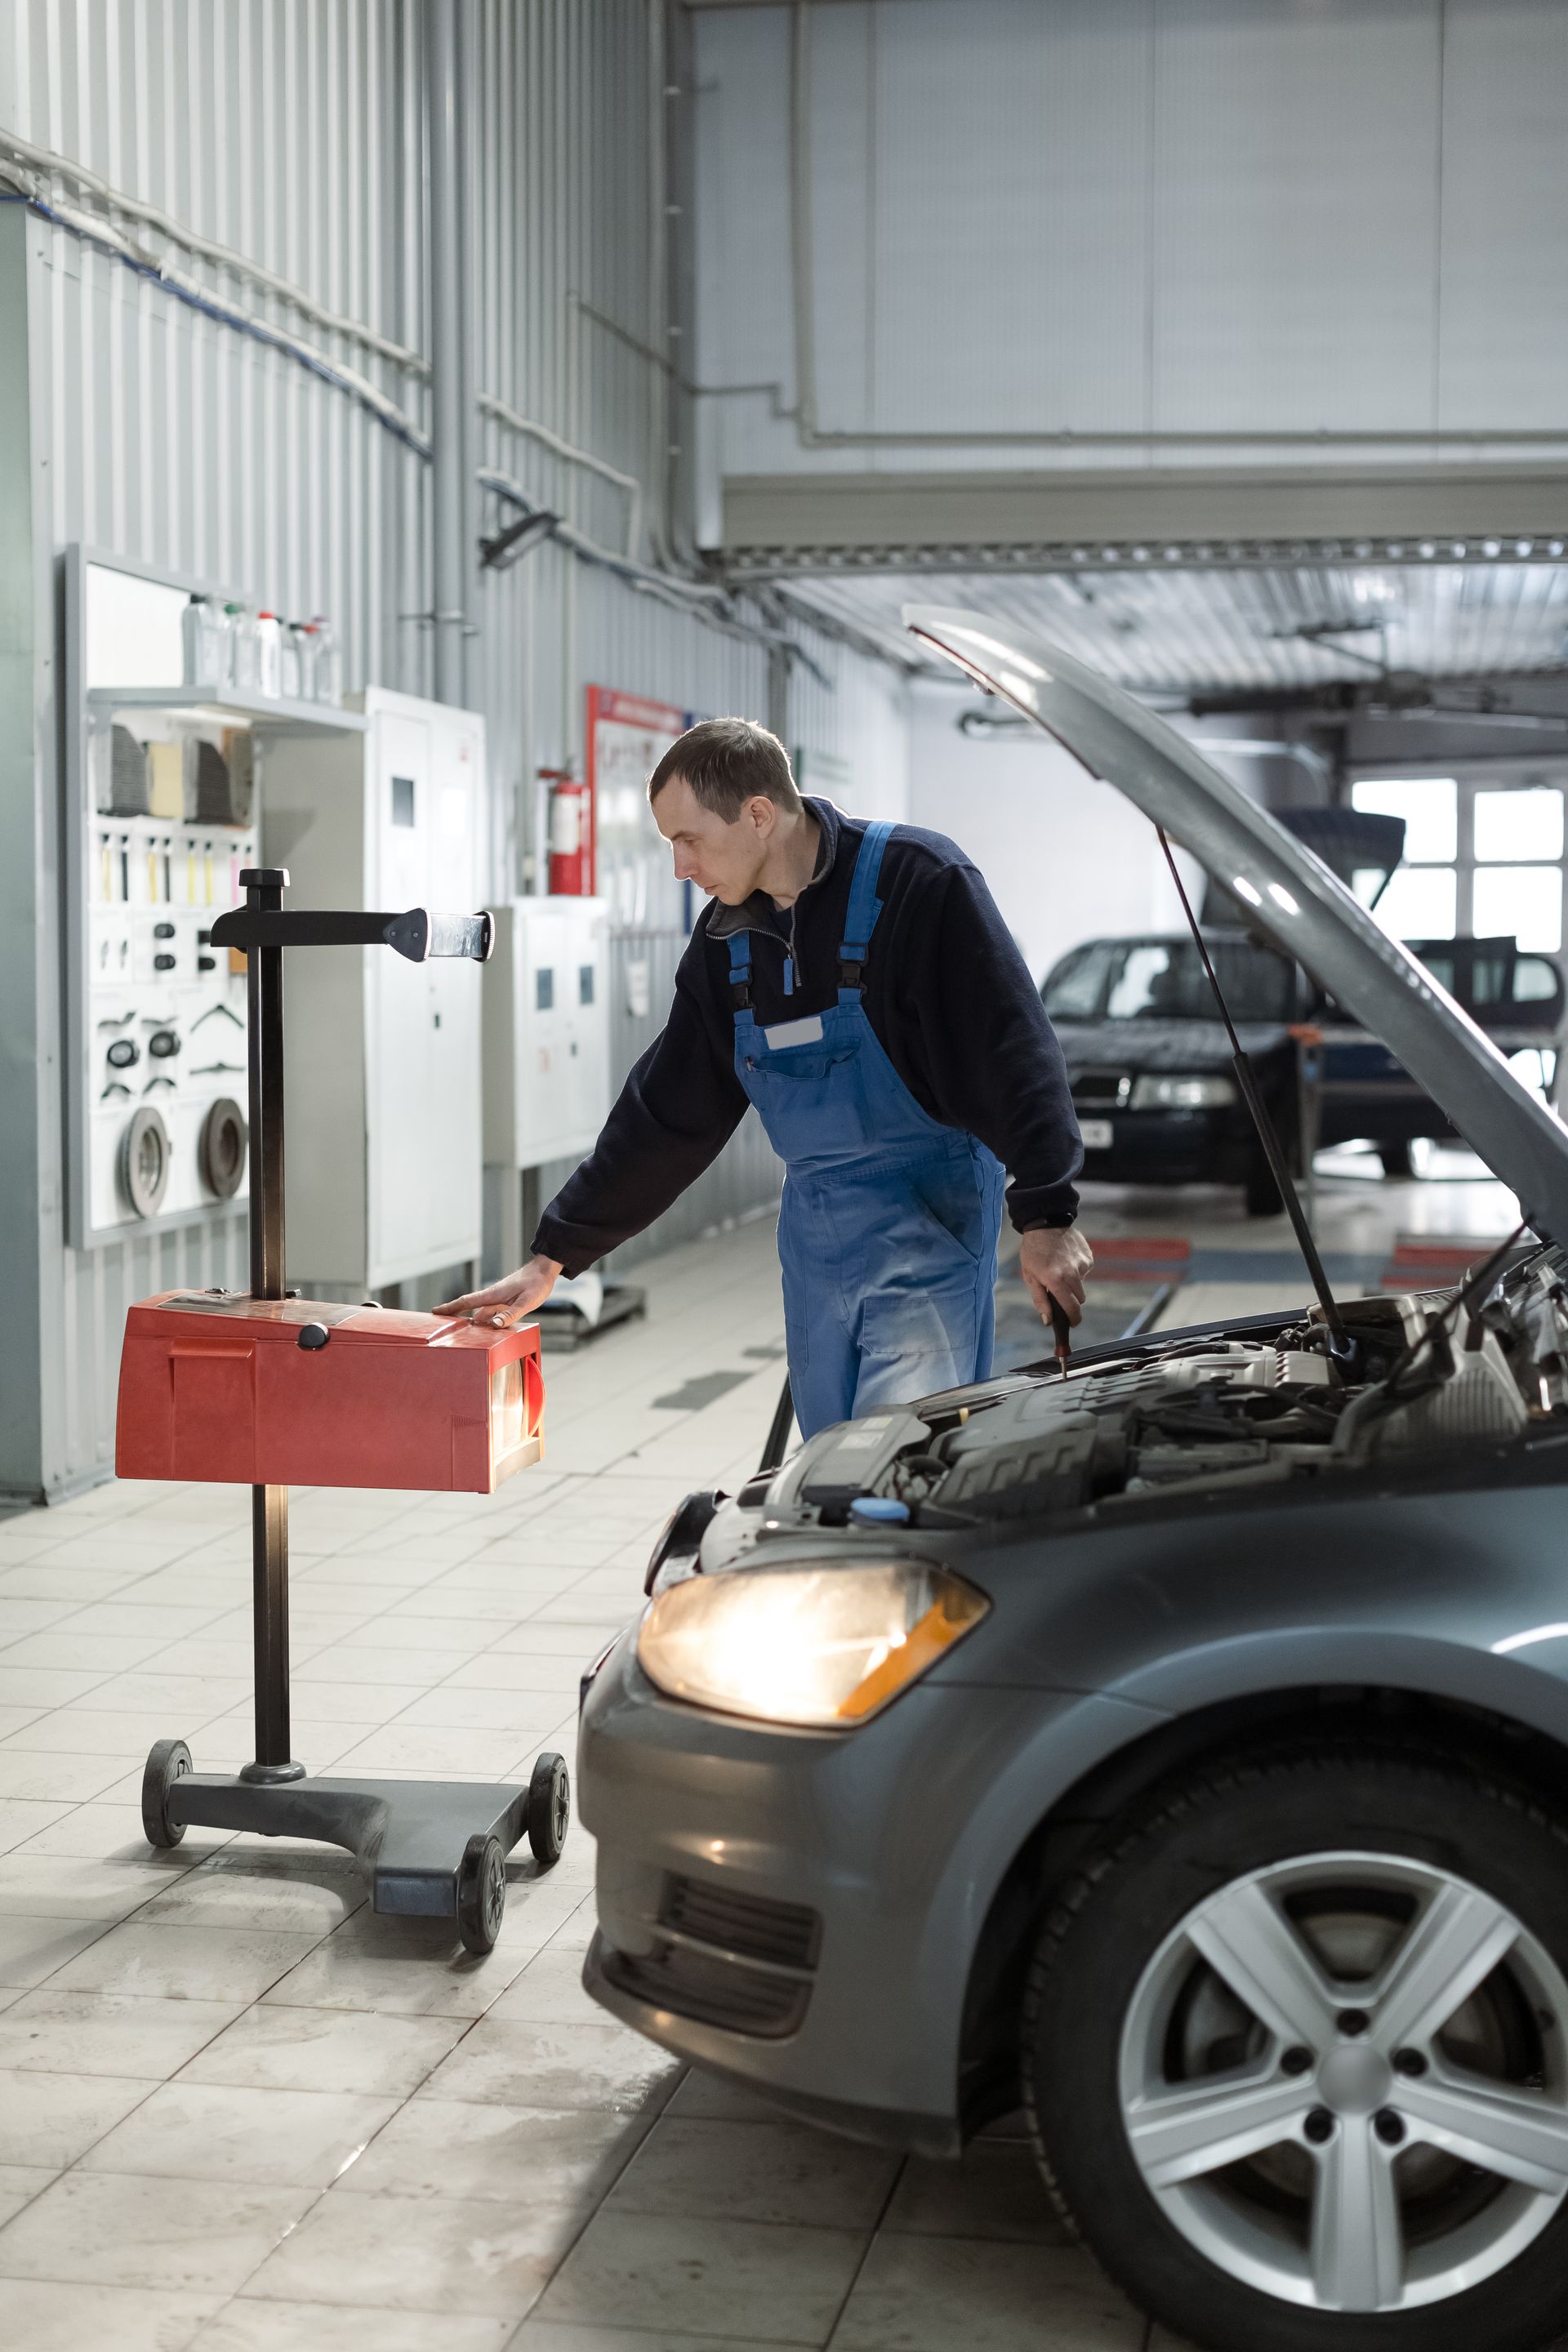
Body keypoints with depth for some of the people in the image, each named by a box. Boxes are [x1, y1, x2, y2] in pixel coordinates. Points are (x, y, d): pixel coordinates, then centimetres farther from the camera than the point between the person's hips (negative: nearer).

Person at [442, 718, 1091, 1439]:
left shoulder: (916, 880, -12)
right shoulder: (726, 940, 9)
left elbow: (1012, 1048, -14)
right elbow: (666, 1115, 14)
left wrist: (1045, 1216, -21)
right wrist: (554, 1256, 13)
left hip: (927, 1222, -6)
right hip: (814, 1233, 7)